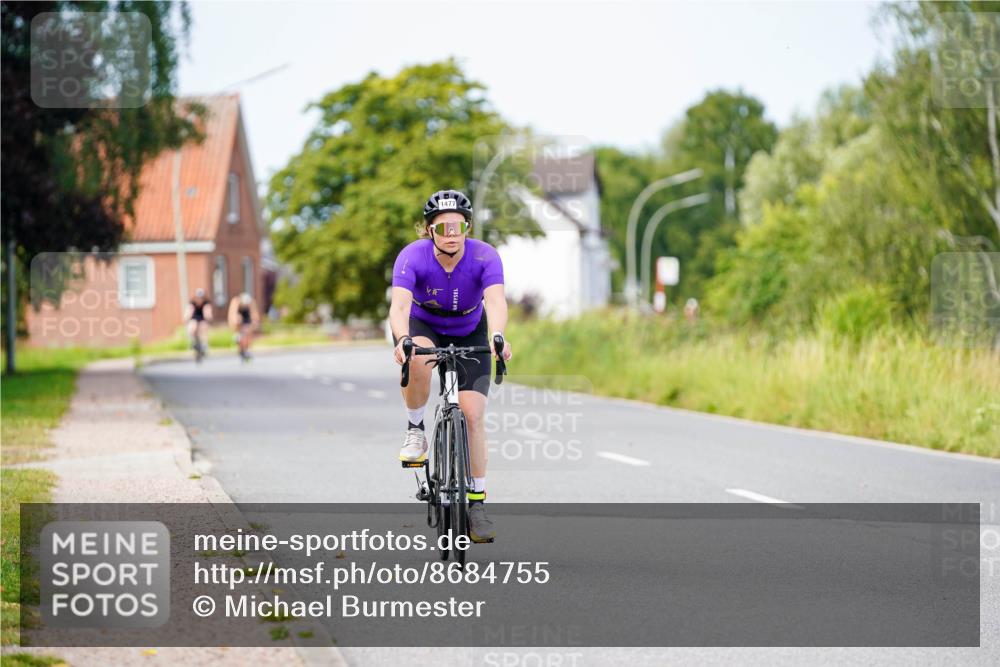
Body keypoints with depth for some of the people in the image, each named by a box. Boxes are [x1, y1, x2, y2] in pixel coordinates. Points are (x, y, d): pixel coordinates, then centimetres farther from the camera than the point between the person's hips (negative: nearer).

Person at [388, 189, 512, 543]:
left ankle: (477, 503, 0)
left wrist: (497, 337, -64)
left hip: (470, 333, 1)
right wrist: (403, 340, -63)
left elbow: (496, 301, -43)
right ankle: (415, 432, -12)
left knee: (472, 415, -11)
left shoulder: (485, 257, -28)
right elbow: (399, 305, -42)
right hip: (423, 326, -1)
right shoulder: (413, 256, -29)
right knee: (418, 361, -38)